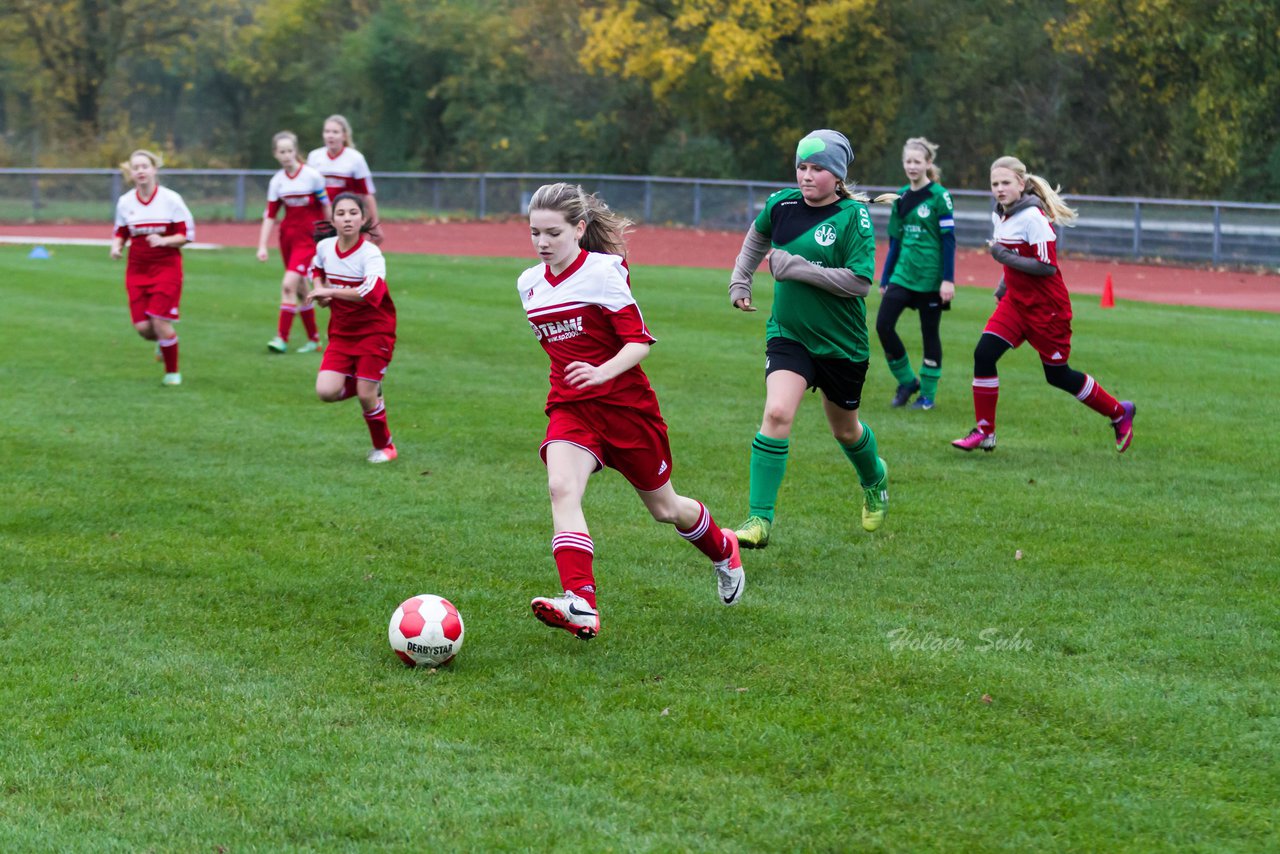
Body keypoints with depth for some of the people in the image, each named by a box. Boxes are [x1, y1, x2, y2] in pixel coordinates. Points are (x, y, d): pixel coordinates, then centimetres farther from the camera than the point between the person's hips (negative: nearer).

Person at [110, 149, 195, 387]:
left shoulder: (171, 199, -8)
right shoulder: (125, 202, 1)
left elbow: (187, 234, -5)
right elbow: (121, 233, 15)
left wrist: (163, 241, -22)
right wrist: (117, 246, -7)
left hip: (167, 267, -3)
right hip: (137, 269, 3)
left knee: (160, 322, -11)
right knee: (142, 327, -4)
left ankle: (172, 372, 10)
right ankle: (162, 341, 33)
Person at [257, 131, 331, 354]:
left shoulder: (312, 176, -9)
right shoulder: (277, 181, 3)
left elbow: (326, 207, -2)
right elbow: (270, 215, 4)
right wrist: (262, 246, -2)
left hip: (308, 238, -5)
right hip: (287, 237, 5)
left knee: (289, 284, -18)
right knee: (300, 290, 10)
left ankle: (282, 338, -15)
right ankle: (313, 339, 20)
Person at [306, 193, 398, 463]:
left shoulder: (371, 254, -20)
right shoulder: (324, 247, -3)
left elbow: (372, 292, -39)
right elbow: (317, 269, 24)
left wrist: (330, 291, -32)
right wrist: (319, 288, 2)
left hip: (374, 331, -5)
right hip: (341, 332, 5)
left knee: (366, 395, -6)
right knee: (326, 391, -12)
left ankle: (384, 446, 20)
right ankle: (366, 385, 20)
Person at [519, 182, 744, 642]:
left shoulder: (604, 272, -13)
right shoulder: (530, 283, 5)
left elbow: (639, 341, -16)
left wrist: (601, 372, -31)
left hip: (625, 405, -4)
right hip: (569, 408, 4)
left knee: (664, 508, 12)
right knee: (561, 488, -26)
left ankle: (722, 550, 45)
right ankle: (581, 605, -38)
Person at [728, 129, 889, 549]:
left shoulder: (853, 215, -15)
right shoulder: (782, 204, -2)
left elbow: (860, 280, -23)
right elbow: (757, 236, 22)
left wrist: (797, 267, -25)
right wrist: (740, 280, 16)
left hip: (842, 342, -2)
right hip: (788, 335, 2)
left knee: (845, 430, 18)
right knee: (776, 413, -21)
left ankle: (874, 479, 53)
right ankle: (759, 520, -19)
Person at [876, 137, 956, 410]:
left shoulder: (939, 196, -7)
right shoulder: (901, 197, 9)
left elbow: (949, 239, -9)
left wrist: (948, 280, -14)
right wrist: (885, 280, 14)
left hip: (931, 277, -5)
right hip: (903, 273, 5)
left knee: (930, 334, 4)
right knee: (883, 325, -7)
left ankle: (928, 394, 15)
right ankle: (907, 381, 10)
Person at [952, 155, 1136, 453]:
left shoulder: (1033, 217, -21)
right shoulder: (1000, 215, 6)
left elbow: (1047, 266, -24)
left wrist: (1006, 258, -24)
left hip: (1046, 307, -8)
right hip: (1015, 301, 8)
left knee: (1058, 376, 5)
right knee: (983, 355, -10)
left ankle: (1119, 413, 26)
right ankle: (985, 433, -2)